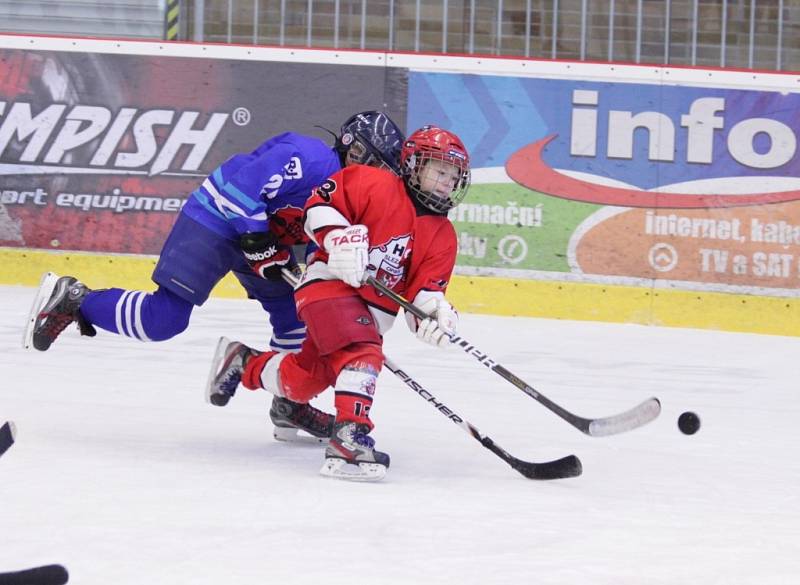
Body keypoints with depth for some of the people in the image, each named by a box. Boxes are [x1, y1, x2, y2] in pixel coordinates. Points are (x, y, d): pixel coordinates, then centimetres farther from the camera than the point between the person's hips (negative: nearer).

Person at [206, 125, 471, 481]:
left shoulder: (443, 237, 7)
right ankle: (349, 438, -39)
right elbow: (321, 203, -9)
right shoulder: (375, 185, -8)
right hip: (332, 282, -7)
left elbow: (425, 289, 0)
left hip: (373, 313, 7)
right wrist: (338, 236, -26)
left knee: (302, 382, 8)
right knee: (363, 355, -31)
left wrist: (434, 314, -22)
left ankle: (241, 362, 34)